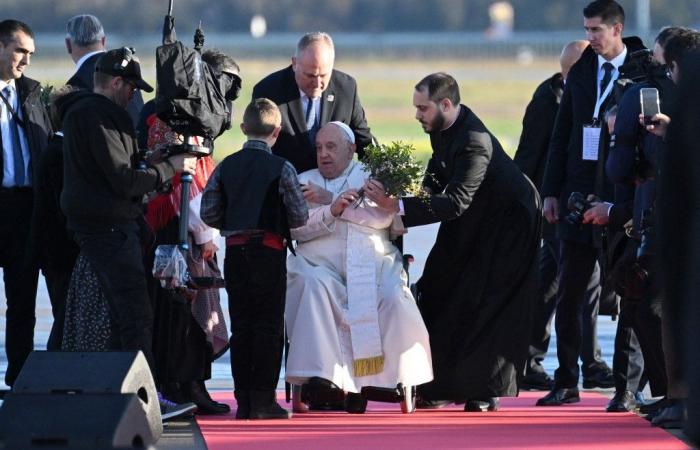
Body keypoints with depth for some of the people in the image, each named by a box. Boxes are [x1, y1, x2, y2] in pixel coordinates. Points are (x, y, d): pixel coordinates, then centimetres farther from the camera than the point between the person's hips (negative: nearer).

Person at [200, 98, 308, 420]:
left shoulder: (226, 167, 3)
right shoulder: (281, 169, -7)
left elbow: (208, 214, 2)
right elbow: (300, 216, -6)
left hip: (234, 251, 4)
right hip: (269, 251, -4)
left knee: (241, 326, 8)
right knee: (268, 326, 1)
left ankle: (243, 401, 9)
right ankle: (263, 401, -2)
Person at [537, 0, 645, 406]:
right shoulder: (581, 71, 10)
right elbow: (562, 132, 13)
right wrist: (552, 191, 8)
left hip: (623, 196, -5)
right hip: (579, 193, 5)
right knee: (570, 294, 6)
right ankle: (567, 383, 13)